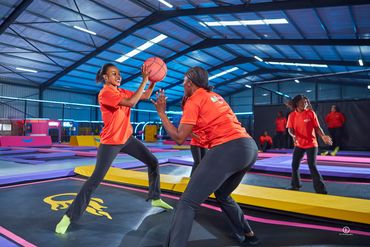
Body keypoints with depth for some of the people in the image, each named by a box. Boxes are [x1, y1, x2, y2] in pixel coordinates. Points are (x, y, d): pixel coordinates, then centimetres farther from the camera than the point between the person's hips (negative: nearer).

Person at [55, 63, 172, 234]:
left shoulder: (122, 91, 7)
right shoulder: (105, 93, -17)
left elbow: (145, 96, 11)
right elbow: (131, 102, -31)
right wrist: (144, 79, -27)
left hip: (127, 138, 8)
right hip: (110, 142, -8)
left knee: (153, 162, 10)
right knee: (95, 179, -9)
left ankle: (155, 199, 27)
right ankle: (69, 216, 5)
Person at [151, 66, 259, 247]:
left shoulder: (194, 100, 0)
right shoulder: (215, 96, 23)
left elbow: (179, 138, -3)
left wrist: (161, 112, 5)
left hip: (228, 150, -9)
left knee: (187, 203, -5)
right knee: (222, 195, 30)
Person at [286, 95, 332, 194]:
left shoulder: (311, 113, -5)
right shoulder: (292, 115, 0)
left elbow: (317, 127, -4)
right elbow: (290, 129, -5)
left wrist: (323, 136, -20)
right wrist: (293, 136, -26)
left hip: (311, 144, -3)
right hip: (298, 144, 4)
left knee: (312, 166, -7)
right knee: (294, 165, 9)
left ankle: (321, 189, 2)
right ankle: (296, 185, 28)